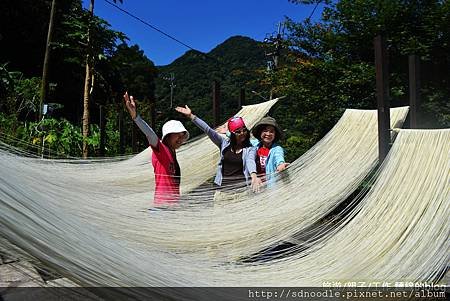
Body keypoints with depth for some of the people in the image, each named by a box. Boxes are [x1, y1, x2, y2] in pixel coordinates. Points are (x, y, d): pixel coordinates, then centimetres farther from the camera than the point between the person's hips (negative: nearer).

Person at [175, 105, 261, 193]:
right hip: (224, 188, 3)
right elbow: (208, 130, 2)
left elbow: (250, 162, -18)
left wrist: (254, 176, -41)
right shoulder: (224, 143, 9)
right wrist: (191, 116, -4)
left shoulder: (250, 149, 2)